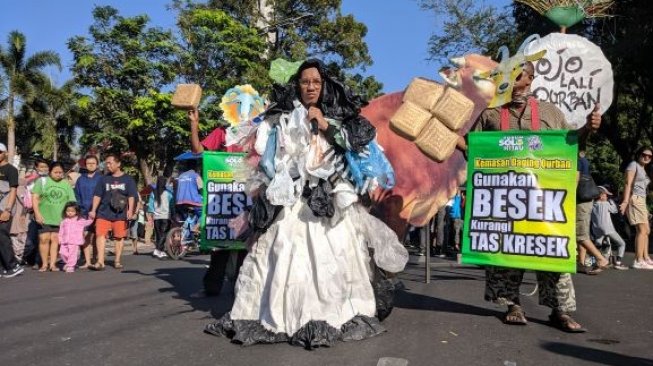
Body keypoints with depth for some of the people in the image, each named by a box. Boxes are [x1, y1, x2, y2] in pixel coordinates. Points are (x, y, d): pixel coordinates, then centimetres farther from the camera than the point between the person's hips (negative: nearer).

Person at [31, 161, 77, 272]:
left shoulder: (66, 184, 9)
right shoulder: (42, 181, 3)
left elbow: (71, 202, 10)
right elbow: (35, 198, -1)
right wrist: (37, 213, -10)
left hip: (60, 218, 1)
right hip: (44, 217, -1)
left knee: (55, 239, 3)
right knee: (44, 239, 1)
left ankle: (53, 264, 9)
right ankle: (44, 264, 11)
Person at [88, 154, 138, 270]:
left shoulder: (127, 179, 7)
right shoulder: (104, 179, 12)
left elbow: (131, 196, 3)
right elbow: (97, 195, 10)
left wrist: (130, 210, -9)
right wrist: (93, 210, 1)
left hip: (120, 214, -1)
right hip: (104, 213, 1)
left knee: (119, 237, 4)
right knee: (100, 234, -13)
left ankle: (117, 261, 16)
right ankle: (100, 262, -15)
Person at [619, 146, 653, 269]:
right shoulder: (633, 164, -3)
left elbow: (642, 187, 18)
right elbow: (628, 184, -13)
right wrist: (625, 201, -24)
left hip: (641, 200, 10)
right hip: (634, 199, -10)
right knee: (642, 229, -16)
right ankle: (638, 261, -19)